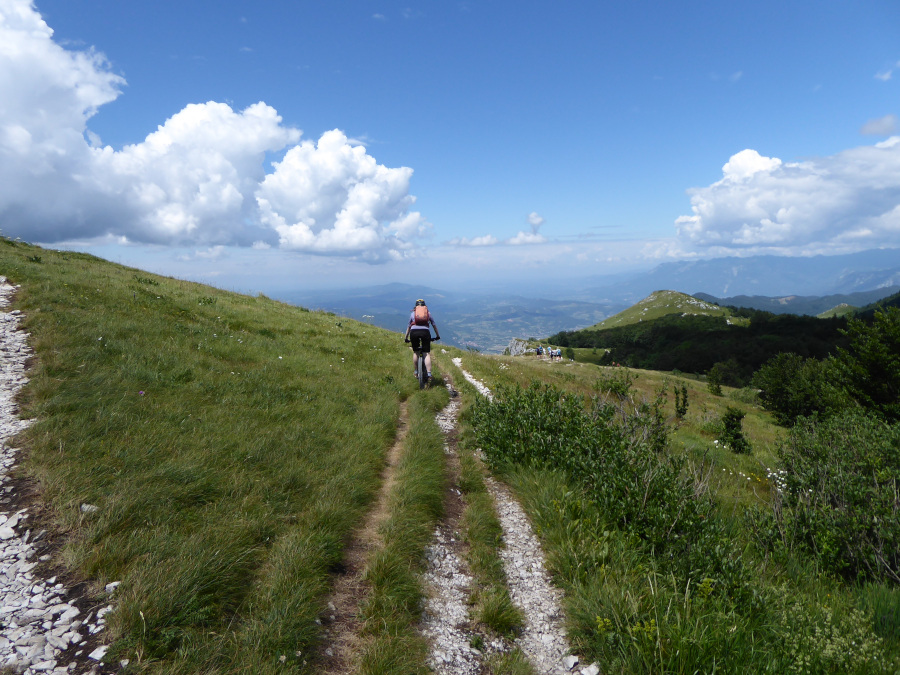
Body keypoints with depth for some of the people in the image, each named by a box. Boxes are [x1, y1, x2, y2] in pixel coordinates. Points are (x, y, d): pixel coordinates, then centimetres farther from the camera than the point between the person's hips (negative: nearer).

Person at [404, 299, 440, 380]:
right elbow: (434, 325, 25)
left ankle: (415, 372, 22)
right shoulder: (428, 313, 22)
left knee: (415, 352, 17)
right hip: (425, 331, -1)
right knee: (427, 353, 1)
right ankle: (429, 373, -10)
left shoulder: (413, 313, 23)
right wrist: (437, 335, 35)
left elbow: (408, 326, 26)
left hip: (414, 332, 1)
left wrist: (406, 337, 35)